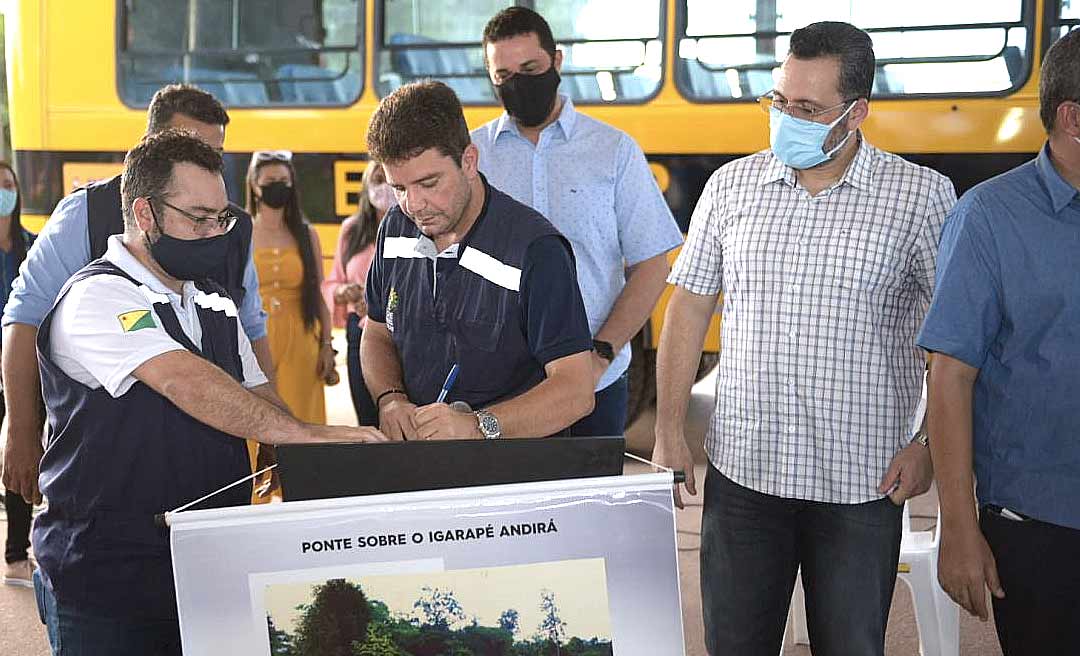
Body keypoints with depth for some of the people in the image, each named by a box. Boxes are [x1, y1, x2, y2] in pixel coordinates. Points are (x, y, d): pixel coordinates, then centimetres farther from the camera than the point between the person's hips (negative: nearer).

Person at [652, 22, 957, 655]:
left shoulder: (922, 195, -4)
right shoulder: (731, 186, 4)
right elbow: (689, 307, 8)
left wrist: (931, 443, -7)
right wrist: (670, 432, 3)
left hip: (864, 481, -2)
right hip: (742, 470, 3)